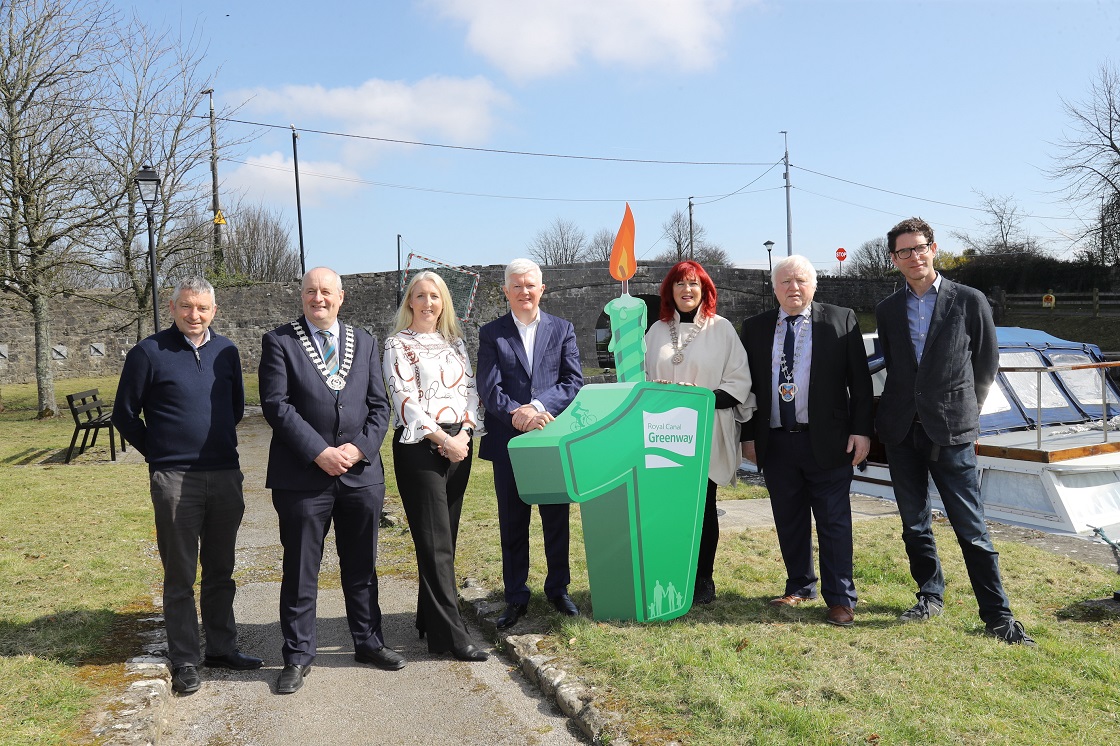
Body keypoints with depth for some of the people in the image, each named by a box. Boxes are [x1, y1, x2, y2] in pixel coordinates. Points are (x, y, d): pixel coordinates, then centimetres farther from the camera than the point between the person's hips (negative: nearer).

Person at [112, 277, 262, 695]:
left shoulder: (226, 351, 6)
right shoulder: (149, 353, -6)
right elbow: (125, 415, 1)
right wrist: (159, 454, 4)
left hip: (226, 476, 4)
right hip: (175, 481, -4)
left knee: (220, 571, 13)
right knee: (180, 576, 5)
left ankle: (222, 648, 26)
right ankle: (184, 661, 16)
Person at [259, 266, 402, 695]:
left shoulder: (364, 343, 11)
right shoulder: (279, 342, 0)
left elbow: (379, 405, 6)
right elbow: (276, 405, -10)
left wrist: (359, 448, -9)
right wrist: (320, 452, -16)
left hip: (362, 472, 3)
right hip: (303, 475, -3)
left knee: (362, 567, 15)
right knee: (300, 572, 7)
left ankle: (368, 642, 31)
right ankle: (298, 656, 22)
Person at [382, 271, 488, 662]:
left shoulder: (454, 341, 15)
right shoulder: (398, 344, -1)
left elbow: (470, 388, 12)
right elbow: (405, 400, -9)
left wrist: (464, 432, -4)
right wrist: (443, 439, -13)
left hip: (458, 443, 6)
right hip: (419, 447, -5)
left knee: (445, 537, 10)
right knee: (434, 541, -4)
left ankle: (430, 618, 23)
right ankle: (450, 633, 2)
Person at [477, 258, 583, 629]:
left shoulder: (562, 329, 7)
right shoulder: (490, 334, 4)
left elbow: (574, 381, -2)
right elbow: (488, 388, -5)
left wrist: (538, 407, -17)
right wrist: (516, 415, -22)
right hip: (508, 441, -1)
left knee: (557, 518, 11)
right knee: (512, 522, 8)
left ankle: (558, 589, 28)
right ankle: (516, 598, 21)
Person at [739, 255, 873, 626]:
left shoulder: (842, 320, 2)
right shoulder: (756, 328, 9)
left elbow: (860, 380, 0)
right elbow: (748, 385, 10)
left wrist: (861, 429, -6)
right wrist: (748, 435, 7)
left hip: (827, 441, -3)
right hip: (775, 442, 3)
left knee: (834, 522, 2)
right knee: (789, 521, 13)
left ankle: (840, 598, 13)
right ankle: (799, 586, 29)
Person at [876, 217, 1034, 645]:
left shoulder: (969, 301, 0)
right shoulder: (888, 310, 9)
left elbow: (987, 364, 6)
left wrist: (964, 411, 7)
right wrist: (902, 409, 13)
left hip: (950, 431, -3)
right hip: (901, 431, 4)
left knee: (971, 527, -2)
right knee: (914, 524, 12)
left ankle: (997, 614, 9)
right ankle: (930, 597, 27)